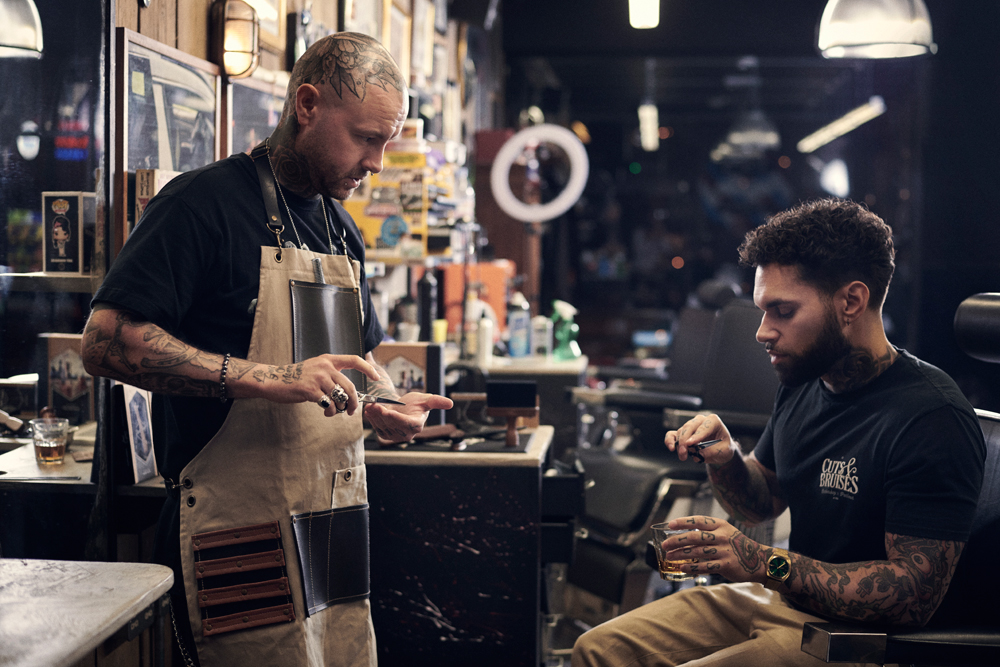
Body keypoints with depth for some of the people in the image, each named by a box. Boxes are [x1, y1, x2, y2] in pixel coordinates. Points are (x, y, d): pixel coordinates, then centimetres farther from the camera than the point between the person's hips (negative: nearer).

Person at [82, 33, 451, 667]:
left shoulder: (343, 230, 17)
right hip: (242, 536, -8)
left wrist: (386, 406, 4)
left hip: (337, 529, 8)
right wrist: (269, 379, -25)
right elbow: (108, 341, -18)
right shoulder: (205, 202, -9)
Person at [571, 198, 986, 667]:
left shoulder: (933, 420, -22)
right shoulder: (802, 383, 5)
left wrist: (765, 563, -26)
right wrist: (724, 461, -4)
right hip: (776, 599, 9)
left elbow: (913, 597, -24)